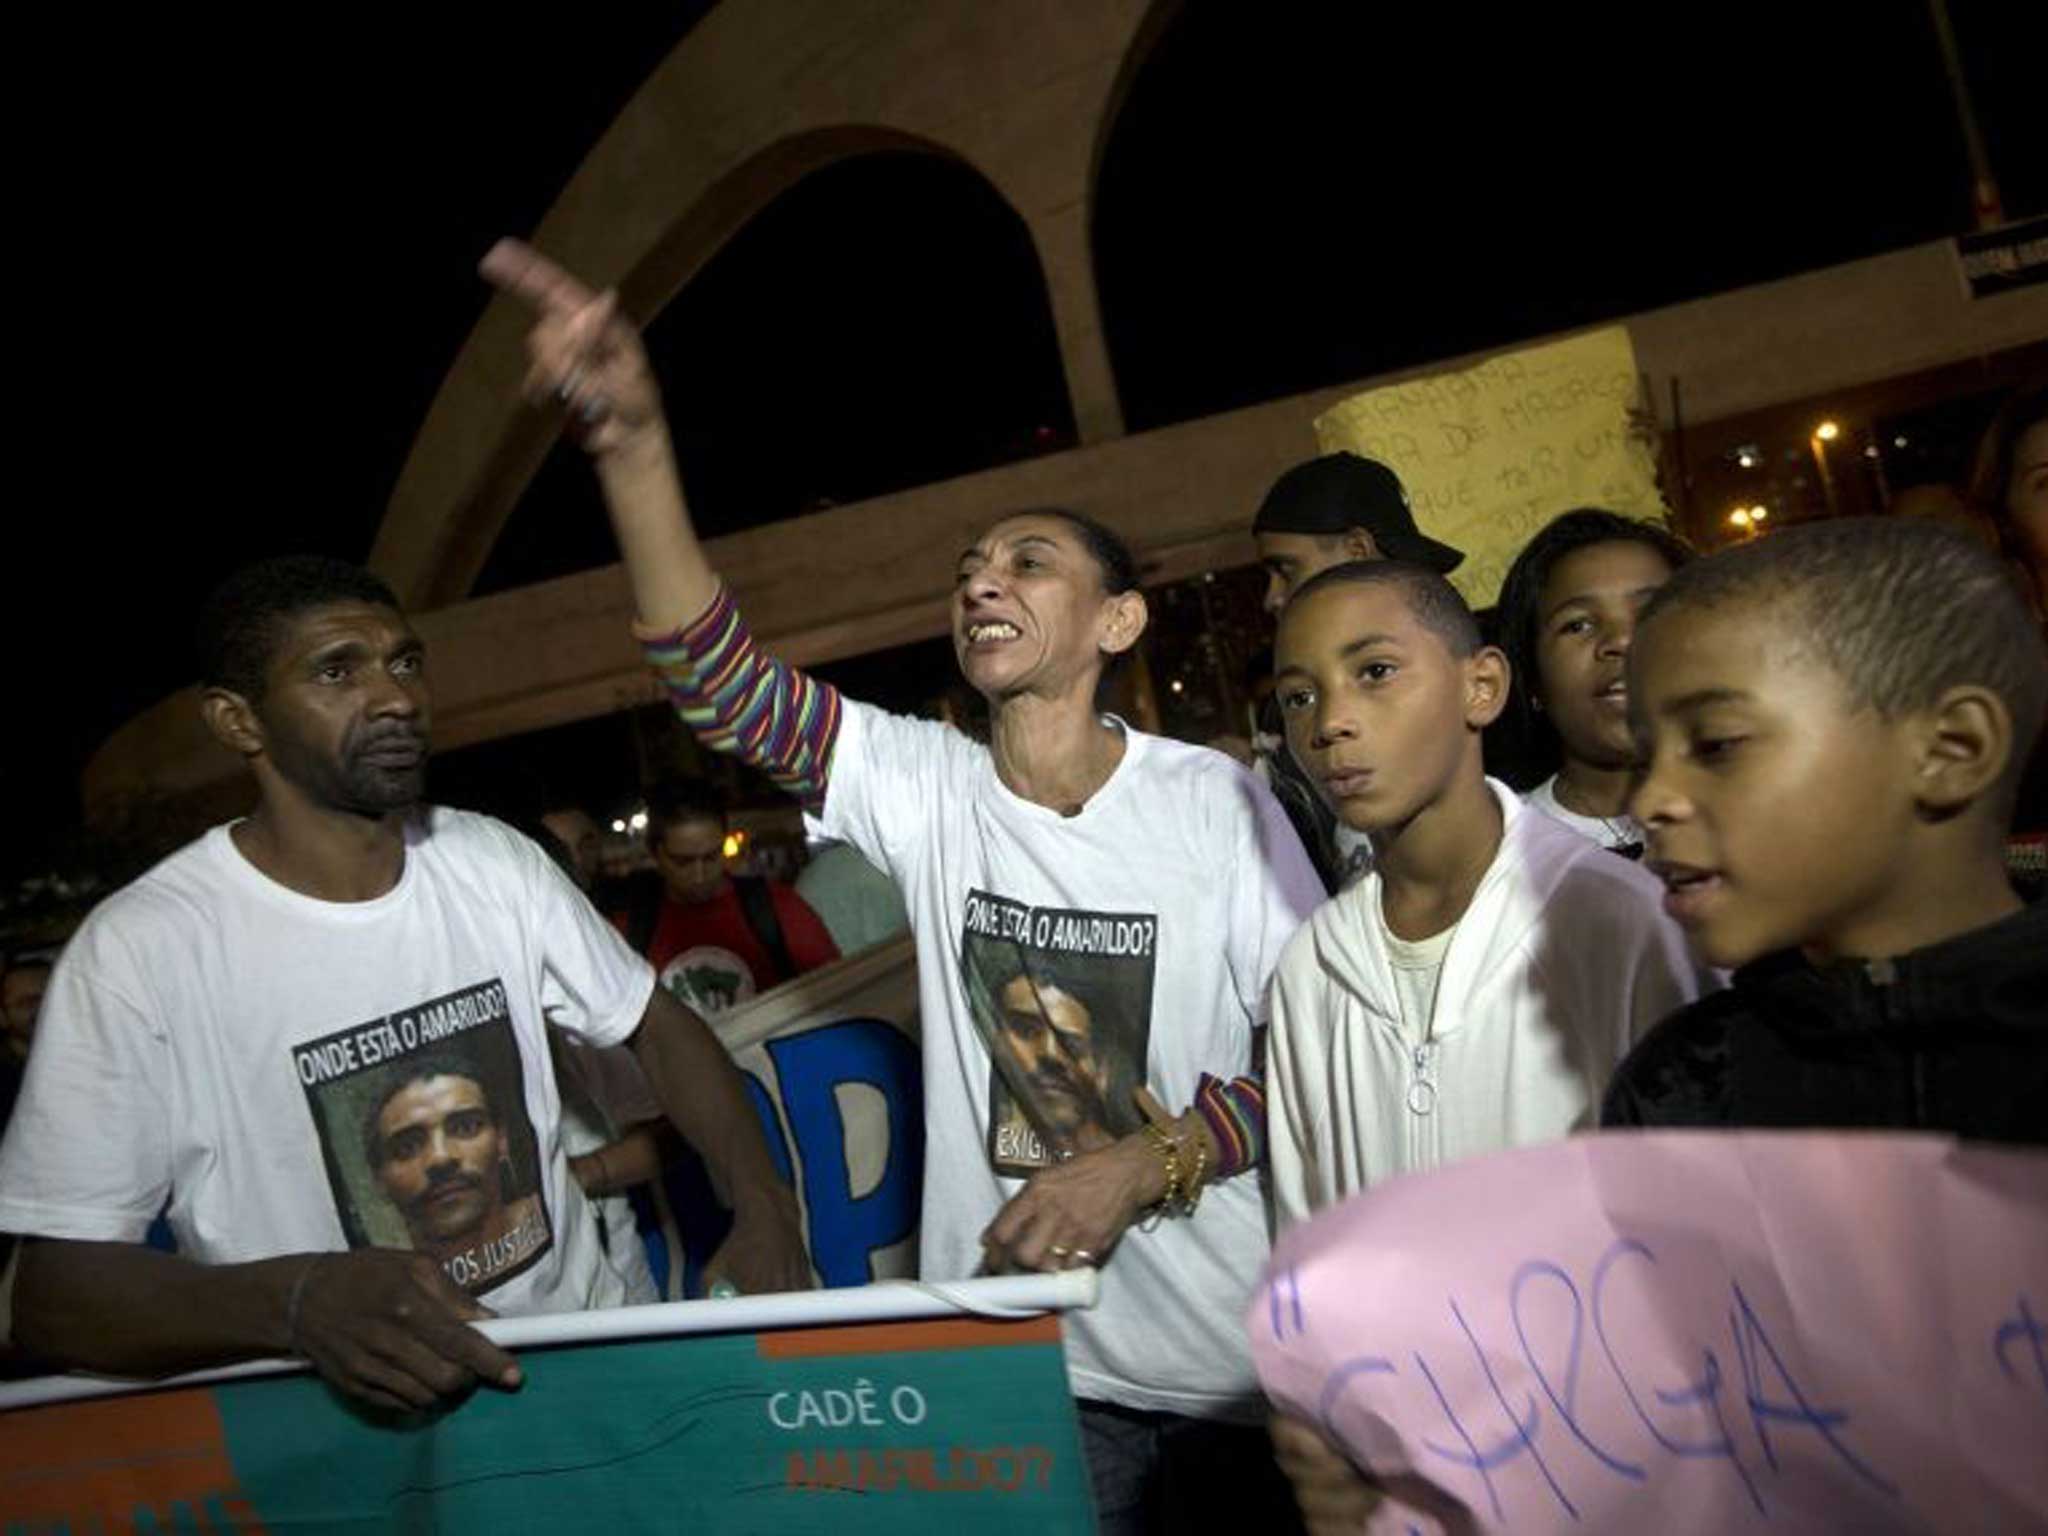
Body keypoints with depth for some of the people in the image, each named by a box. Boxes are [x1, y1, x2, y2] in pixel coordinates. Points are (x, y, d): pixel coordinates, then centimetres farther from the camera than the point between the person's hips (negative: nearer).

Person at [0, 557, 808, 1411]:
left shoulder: (495, 863, -2)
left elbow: (654, 1026, 7)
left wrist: (762, 1202, -8)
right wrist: (299, 1299, -30)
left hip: (586, 1343, 2)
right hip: (348, 1414, -1)